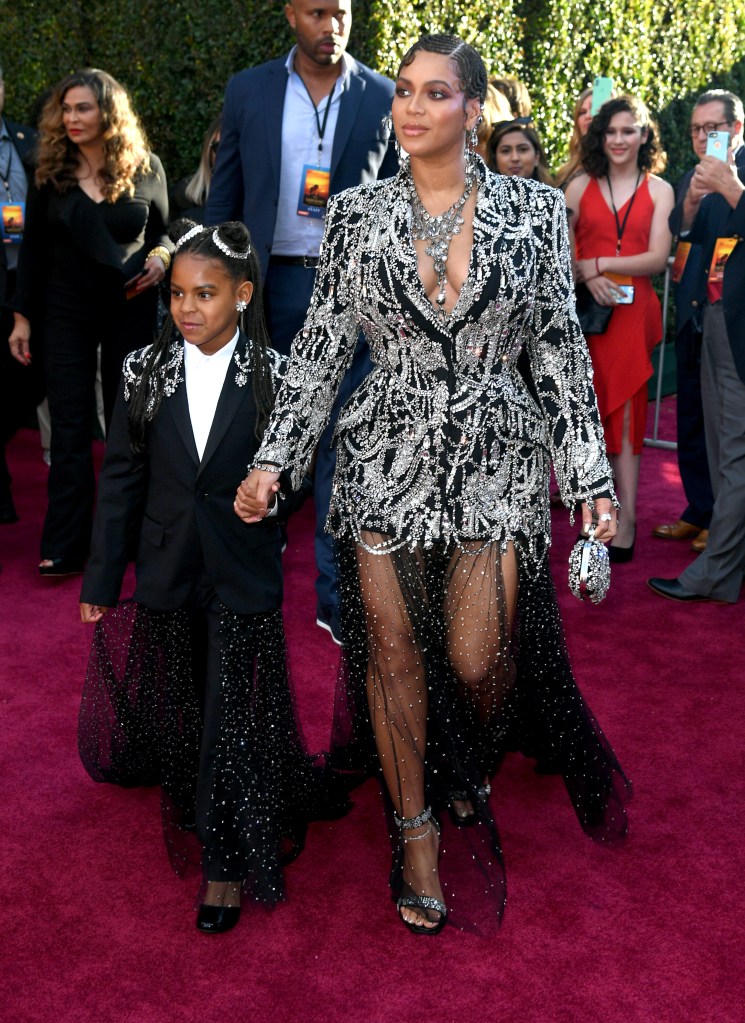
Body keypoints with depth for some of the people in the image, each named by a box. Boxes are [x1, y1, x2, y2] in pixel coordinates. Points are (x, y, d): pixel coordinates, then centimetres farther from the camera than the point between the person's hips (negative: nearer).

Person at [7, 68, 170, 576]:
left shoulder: (146, 168, -2)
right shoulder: (52, 172, 1)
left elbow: (163, 230, 10)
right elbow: (34, 250, 4)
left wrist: (159, 258, -13)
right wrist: (23, 316, 2)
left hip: (130, 307, 0)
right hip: (66, 310, 1)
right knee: (70, 426, -2)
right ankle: (65, 547, 0)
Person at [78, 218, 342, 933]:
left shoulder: (273, 376, -8)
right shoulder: (145, 370, -1)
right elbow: (121, 479, 3)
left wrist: (268, 494, -17)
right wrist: (101, 580, 4)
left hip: (242, 577, -3)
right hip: (167, 575, 3)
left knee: (232, 717, 1)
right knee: (175, 713, 16)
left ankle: (227, 866, 16)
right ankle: (199, 818, 44)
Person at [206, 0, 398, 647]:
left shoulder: (384, 99, 3)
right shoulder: (248, 92, 5)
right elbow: (224, 201, 7)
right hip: (271, 284, 1)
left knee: (344, 446, 1)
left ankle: (337, 597, 10)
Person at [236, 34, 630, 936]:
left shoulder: (534, 210, 2)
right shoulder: (358, 213, 4)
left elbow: (559, 346, 4)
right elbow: (321, 344, 5)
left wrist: (590, 475, 1)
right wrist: (273, 458, -1)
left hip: (496, 456, -1)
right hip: (387, 454, 1)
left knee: (479, 657, -2)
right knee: (393, 649, 3)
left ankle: (473, 776, 34)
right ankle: (416, 827, 24)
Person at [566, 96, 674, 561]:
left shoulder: (659, 189, 6)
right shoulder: (580, 186, 9)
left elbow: (658, 257, -3)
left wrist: (600, 263, -11)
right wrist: (587, 276, -15)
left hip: (632, 310, -1)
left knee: (625, 409, -3)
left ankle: (626, 518, -3)